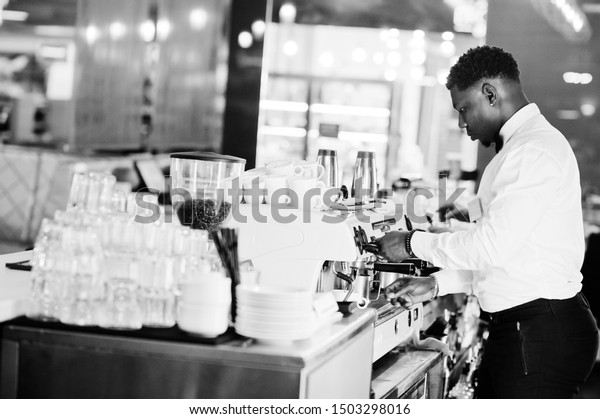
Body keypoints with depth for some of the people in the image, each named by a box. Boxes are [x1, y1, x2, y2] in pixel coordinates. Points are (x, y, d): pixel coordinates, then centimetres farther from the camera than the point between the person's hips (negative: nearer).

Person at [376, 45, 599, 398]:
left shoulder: (535, 151, -14)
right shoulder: (518, 148, 18)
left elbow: (494, 246, -22)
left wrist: (414, 243, -9)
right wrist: (437, 283, 13)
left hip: (541, 333, -10)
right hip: (515, 329, 10)